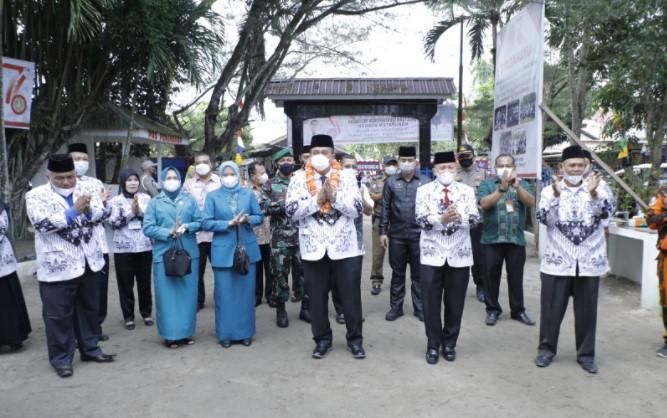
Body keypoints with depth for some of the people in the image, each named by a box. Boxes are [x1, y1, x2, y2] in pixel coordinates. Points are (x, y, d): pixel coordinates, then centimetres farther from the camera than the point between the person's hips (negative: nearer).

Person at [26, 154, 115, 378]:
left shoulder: (84, 189, 6)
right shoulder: (36, 195, -5)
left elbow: (100, 211, -5)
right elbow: (42, 223, -19)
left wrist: (87, 210, -27)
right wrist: (75, 211, -24)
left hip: (89, 261, 4)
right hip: (57, 266, -4)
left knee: (90, 308, 16)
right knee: (59, 314, 5)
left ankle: (90, 349, 31)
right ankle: (61, 359, 18)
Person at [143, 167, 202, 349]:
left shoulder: (189, 200, 10)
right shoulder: (155, 202, 5)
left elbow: (200, 222, 5)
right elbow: (148, 228, -4)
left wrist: (187, 227, -14)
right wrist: (168, 232, -16)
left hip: (188, 253, 2)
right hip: (164, 254, -1)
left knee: (188, 293, 6)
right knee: (166, 294, 1)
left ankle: (187, 331, 18)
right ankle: (171, 334, 11)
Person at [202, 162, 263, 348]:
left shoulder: (248, 194, 5)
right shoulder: (212, 196, 1)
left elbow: (259, 217, 7)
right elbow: (206, 223, -5)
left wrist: (248, 220, -14)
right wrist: (229, 223, -17)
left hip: (247, 248, 1)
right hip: (223, 250, -1)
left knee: (245, 291, 7)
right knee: (224, 293, 3)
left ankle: (245, 332, 19)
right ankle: (225, 334, 15)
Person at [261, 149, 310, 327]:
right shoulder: (269, 184, 5)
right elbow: (264, 207, -6)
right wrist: (284, 204, -15)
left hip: (301, 236, 2)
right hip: (280, 237, -1)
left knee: (303, 271, 8)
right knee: (280, 272, 4)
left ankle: (306, 307, 20)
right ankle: (281, 309, 17)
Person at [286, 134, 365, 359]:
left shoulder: (347, 178, 1)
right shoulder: (298, 180, 2)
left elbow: (356, 209, -6)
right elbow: (292, 210, -7)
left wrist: (334, 196, -17)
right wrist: (317, 200, -15)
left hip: (344, 247, 0)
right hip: (313, 248, 1)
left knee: (351, 294, 6)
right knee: (317, 296, 10)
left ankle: (355, 338, 22)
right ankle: (322, 339, 26)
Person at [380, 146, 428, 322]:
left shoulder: (425, 182, 1)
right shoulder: (391, 182, 3)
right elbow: (385, 208, 3)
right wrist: (383, 232, -1)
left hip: (419, 234, -1)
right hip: (396, 234, 1)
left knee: (418, 273, 9)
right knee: (397, 272, 10)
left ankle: (419, 307, 20)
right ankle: (396, 307, 20)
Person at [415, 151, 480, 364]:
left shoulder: (467, 191, 4)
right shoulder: (424, 190, 0)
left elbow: (475, 219, -6)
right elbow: (420, 219, -11)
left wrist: (459, 216, -26)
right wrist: (442, 219, -28)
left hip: (459, 255, 1)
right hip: (432, 254, -1)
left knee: (455, 303, 9)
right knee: (431, 303, 5)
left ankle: (449, 344, 26)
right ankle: (433, 345, 21)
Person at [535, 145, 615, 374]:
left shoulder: (598, 190, 4)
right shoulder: (549, 191, 1)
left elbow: (607, 212, -13)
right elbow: (544, 219, -11)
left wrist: (593, 193, -28)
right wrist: (557, 195, -22)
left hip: (589, 262, 1)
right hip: (557, 261, -1)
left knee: (587, 309, 10)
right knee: (552, 307, 7)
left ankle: (586, 354, 25)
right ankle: (546, 348, 23)